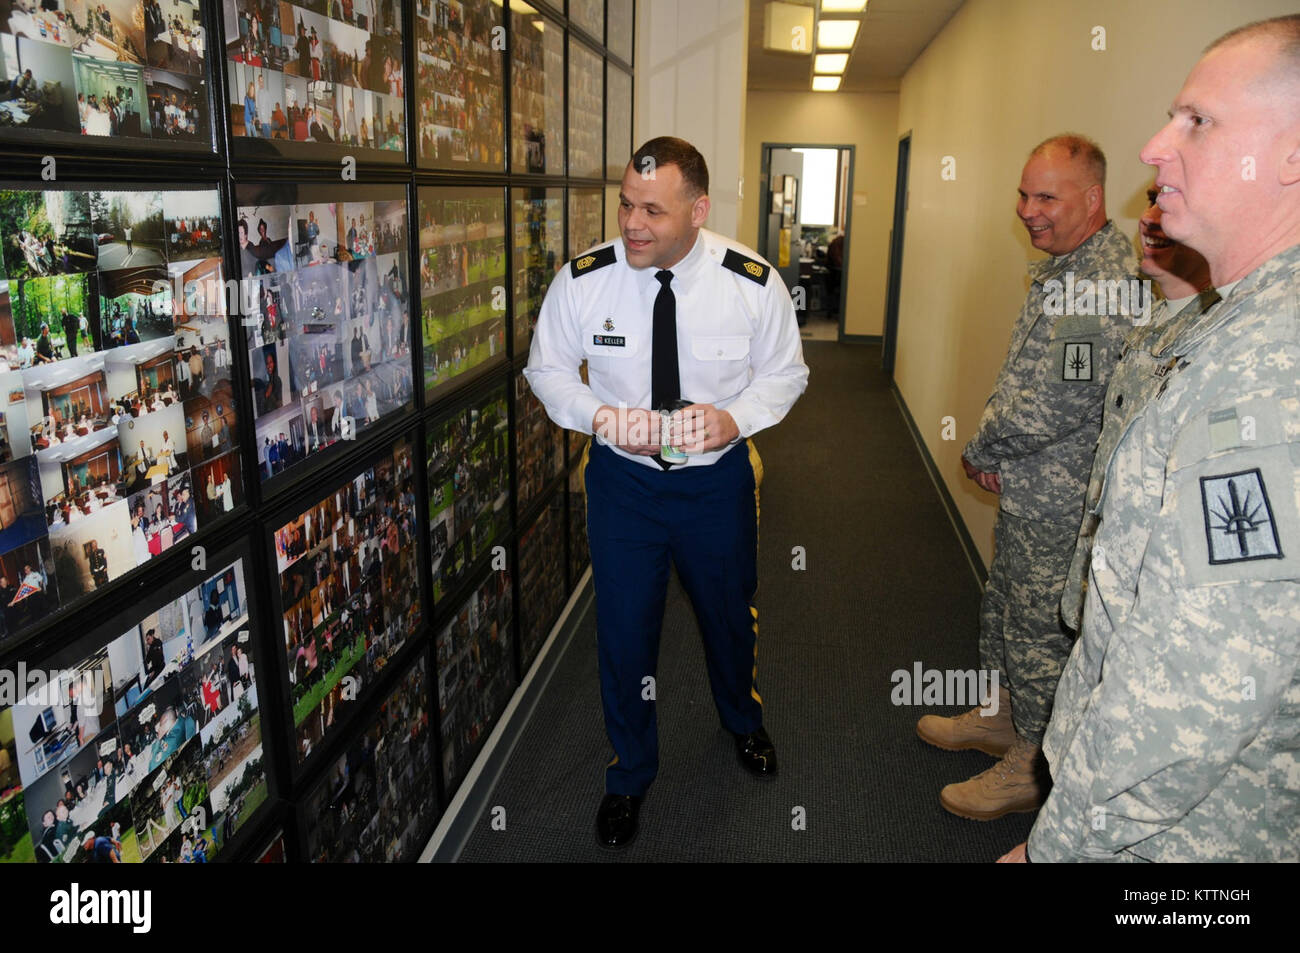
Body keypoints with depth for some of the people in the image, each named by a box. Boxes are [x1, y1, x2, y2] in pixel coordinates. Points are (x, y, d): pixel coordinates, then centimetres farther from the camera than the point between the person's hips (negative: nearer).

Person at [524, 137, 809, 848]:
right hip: (621, 478, 0)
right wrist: (598, 415, -20)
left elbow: (784, 372, -1)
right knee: (624, 628, 9)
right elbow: (547, 367, 0)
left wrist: (736, 417, -22)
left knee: (730, 615, 21)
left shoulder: (754, 283, -16)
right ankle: (630, 774, 38)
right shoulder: (583, 279, -14)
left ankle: (743, 722, 57)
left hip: (718, 477, 1)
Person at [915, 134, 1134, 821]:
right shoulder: (1064, 264, 11)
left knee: (1040, 629, 5)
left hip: (1056, 500, -10)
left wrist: (979, 451, -12)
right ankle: (1000, 717, 44)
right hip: (1029, 486, 10)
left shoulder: (1101, 279, -24)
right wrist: (994, 453, 7)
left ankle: (1030, 768, 24)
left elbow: (1054, 405, -29)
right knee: (1004, 606, 23)